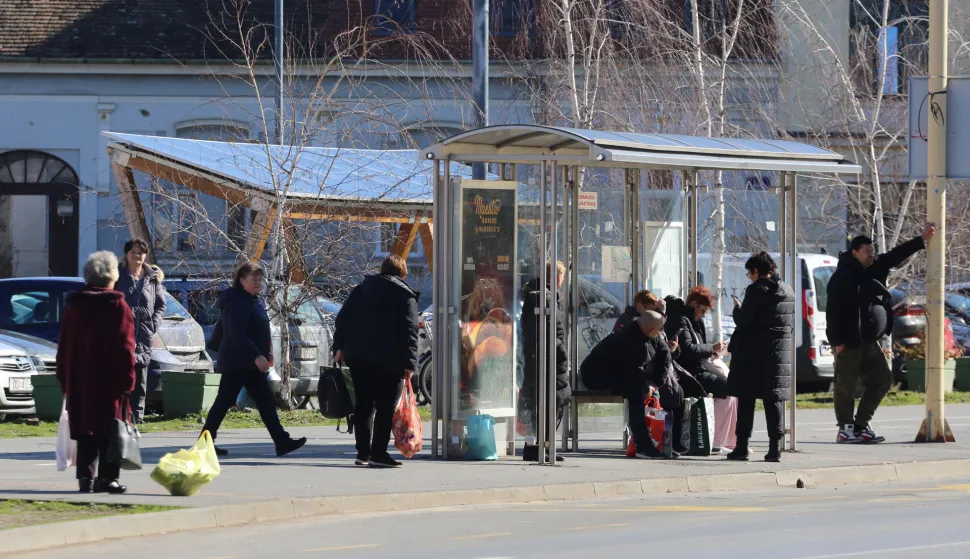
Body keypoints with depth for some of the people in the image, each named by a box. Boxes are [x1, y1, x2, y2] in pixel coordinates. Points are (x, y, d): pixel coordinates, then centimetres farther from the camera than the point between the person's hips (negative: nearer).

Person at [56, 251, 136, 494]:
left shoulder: (73, 305, 9)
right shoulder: (118, 307, -7)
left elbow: (64, 346, 12)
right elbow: (125, 347, -11)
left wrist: (64, 378, 17)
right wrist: (127, 378, -9)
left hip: (79, 381, 5)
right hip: (109, 380, -5)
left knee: (85, 430, 8)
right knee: (110, 429, 0)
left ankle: (86, 476, 4)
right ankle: (107, 477, -3)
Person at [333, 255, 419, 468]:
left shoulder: (360, 290, 16)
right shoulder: (405, 295, -2)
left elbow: (342, 318, 13)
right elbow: (409, 331, -9)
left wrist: (339, 347, 14)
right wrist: (409, 363, -10)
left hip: (357, 357, 6)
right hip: (387, 360, -6)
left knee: (363, 405, 12)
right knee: (385, 408, -3)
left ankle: (363, 453, 13)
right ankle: (379, 454, -9)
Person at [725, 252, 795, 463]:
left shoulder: (756, 291, -12)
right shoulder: (788, 292, 10)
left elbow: (743, 320, -15)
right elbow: (792, 325, 14)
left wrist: (737, 308, 5)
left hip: (753, 355, -5)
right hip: (780, 355, 5)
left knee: (746, 400, 3)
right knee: (774, 401, 6)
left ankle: (742, 447, 1)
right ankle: (775, 447, 0)